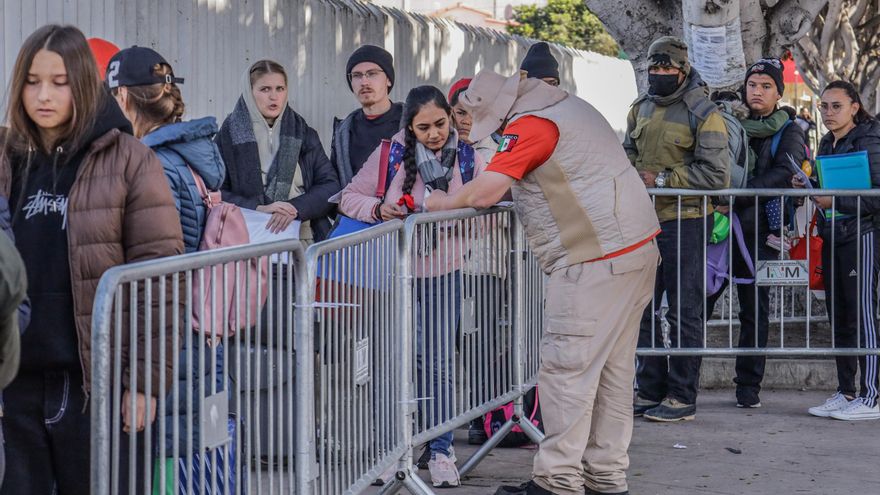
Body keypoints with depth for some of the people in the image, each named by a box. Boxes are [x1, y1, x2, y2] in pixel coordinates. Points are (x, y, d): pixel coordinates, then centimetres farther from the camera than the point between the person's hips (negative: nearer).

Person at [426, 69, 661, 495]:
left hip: (597, 263, -10)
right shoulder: (571, 106, 16)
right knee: (612, 371, 12)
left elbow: (485, 193, -18)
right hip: (638, 248, 10)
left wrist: (444, 201, 1)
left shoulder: (529, 125, -14)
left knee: (566, 369, -5)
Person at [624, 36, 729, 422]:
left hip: (685, 221, -7)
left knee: (684, 311, -1)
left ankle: (682, 397, 5)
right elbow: (629, 151, 26)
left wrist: (662, 180, -16)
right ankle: (651, 391, 22)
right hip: (646, 220, 7)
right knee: (643, 307, 11)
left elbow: (715, 174, -15)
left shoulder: (704, 113, -10)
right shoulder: (641, 108, 12)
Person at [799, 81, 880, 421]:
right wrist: (807, 186, 4)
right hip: (831, 238, 8)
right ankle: (845, 392, 18)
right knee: (838, 318, 10)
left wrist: (834, 200, -21)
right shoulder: (827, 144, 14)